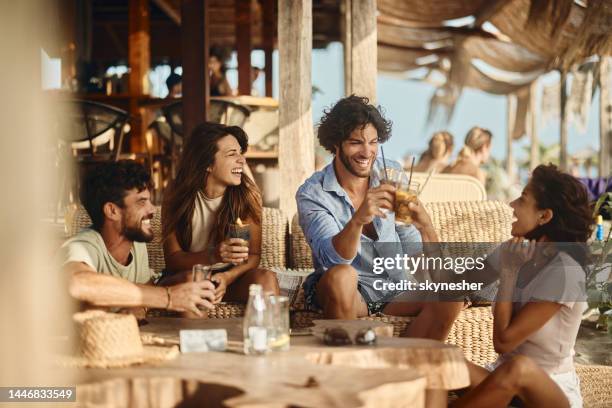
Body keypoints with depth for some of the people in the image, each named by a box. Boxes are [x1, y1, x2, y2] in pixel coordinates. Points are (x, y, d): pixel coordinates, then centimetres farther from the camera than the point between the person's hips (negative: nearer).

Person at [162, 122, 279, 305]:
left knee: (266, 278, -28)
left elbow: (253, 255, -3)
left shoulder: (248, 194, -5)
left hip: (231, 278, 1)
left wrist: (227, 277, -25)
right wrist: (213, 256, -30)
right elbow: (172, 259, -11)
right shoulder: (179, 196, -9)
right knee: (189, 280, -35)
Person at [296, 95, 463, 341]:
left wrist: (425, 225, -17)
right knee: (341, 275, -36)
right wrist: (358, 219, -44)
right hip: (346, 292, -4)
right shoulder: (312, 194, -10)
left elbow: (411, 243, 5)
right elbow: (333, 259, -26)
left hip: (395, 289, 4)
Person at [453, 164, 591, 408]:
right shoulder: (517, 253, 4)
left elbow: (503, 341, -20)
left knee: (519, 368, -40)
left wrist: (508, 272, -12)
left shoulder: (564, 271, -18)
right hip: (508, 380, 6)